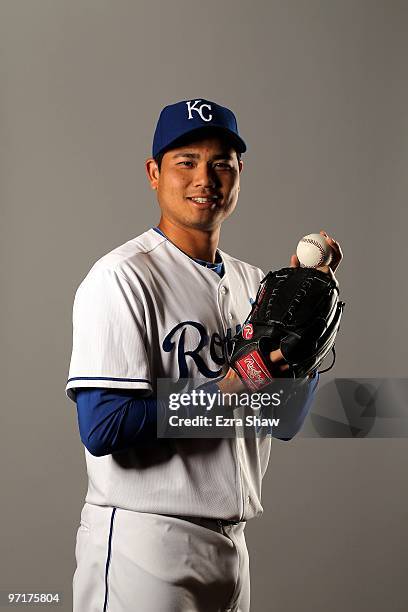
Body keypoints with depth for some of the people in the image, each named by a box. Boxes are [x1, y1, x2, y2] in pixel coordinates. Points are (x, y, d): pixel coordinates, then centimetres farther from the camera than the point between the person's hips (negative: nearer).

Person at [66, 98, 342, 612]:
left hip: (230, 545, 7)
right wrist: (224, 394, -18)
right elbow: (101, 428, -21)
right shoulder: (122, 276, -12)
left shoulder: (251, 281, 11)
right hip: (142, 545, -7)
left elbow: (286, 423, 7)